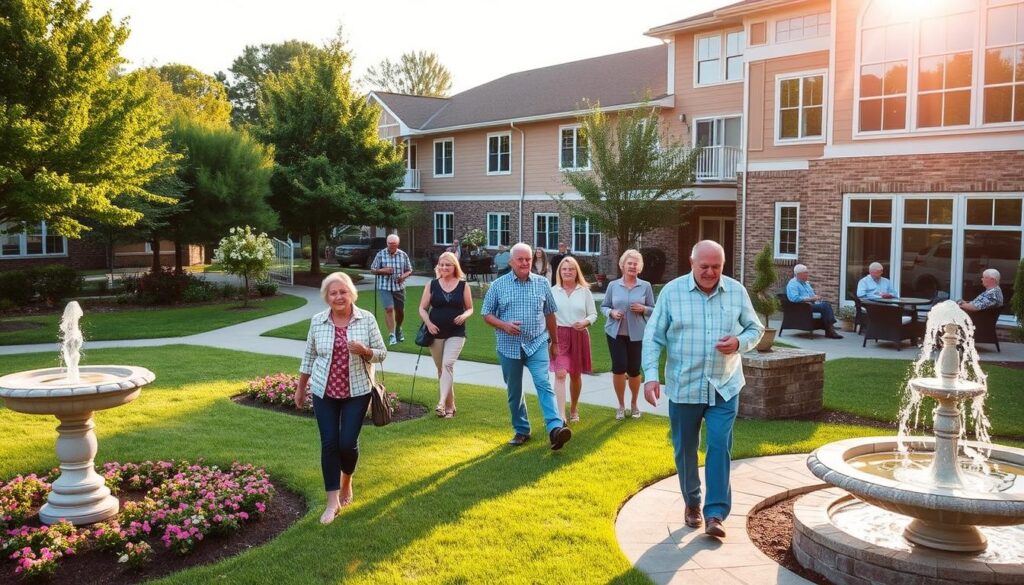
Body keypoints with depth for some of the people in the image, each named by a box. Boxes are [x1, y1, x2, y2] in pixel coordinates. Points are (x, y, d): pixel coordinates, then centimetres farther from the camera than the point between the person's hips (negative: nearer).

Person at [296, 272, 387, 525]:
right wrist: (301, 388, 12)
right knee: (329, 443, 0)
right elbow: (309, 356, 8)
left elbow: (382, 353, -3)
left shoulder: (367, 319, -7)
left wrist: (364, 351, -23)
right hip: (324, 392, 1)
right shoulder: (317, 321, -2)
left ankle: (347, 481, 32)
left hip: (357, 391, -1)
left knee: (348, 443, -1)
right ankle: (333, 501, 9)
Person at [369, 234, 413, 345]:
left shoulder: (403, 255, 3)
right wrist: (383, 271, -15)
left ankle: (398, 329, 40)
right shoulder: (380, 255, -2)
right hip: (385, 287, -3)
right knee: (389, 309, -15)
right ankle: (391, 335, -12)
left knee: (400, 310, 12)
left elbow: (409, 271, 10)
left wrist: (404, 276, -13)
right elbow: (373, 269, 3)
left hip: (399, 287, 3)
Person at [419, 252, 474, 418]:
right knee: (441, 368, 9)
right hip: (436, 333, 2)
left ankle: (442, 403, -26)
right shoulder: (432, 285, 3)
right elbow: (422, 308, 5)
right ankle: (450, 405, 23)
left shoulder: (463, 285, 1)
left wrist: (464, 316, -14)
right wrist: (428, 323, -12)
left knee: (448, 364, -20)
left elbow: (470, 308, 8)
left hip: (456, 333, -2)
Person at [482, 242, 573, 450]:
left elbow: (550, 314, 12)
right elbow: (487, 314, 4)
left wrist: (555, 341, 16)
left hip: (537, 344, -1)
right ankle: (521, 431, 23)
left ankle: (555, 428, -27)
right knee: (514, 392, 10)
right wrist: (504, 325, -15)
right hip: (509, 347, 1)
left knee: (543, 384, -17)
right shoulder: (498, 285, 0)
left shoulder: (542, 283, 4)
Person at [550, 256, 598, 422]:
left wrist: (585, 322, -15)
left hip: (579, 336, 2)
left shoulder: (585, 291, 2)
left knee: (575, 375, 14)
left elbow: (593, 314, 5)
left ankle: (574, 409, 35)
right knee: (560, 374, -14)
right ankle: (561, 415, -17)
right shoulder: (553, 291, 1)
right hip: (559, 335, -1)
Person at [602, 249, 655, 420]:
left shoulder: (646, 286, 0)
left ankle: (634, 403, 31)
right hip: (615, 333, 0)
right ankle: (621, 405, 14)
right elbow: (603, 306, 9)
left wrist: (643, 309, -16)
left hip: (637, 334, 0)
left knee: (634, 370, 6)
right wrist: (611, 312, -12)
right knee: (619, 368, -6)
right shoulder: (613, 285, 1)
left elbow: (654, 309, 5)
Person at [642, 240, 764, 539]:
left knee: (720, 446, -8)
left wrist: (739, 342, -13)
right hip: (684, 387, 0)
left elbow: (756, 328, 10)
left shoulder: (737, 292, 0)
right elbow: (653, 337, -4)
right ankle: (692, 503, 31)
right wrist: (651, 375, -14)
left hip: (724, 386, 1)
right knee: (685, 449, 11)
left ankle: (716, 513, -1)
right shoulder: (671, 292, -5)